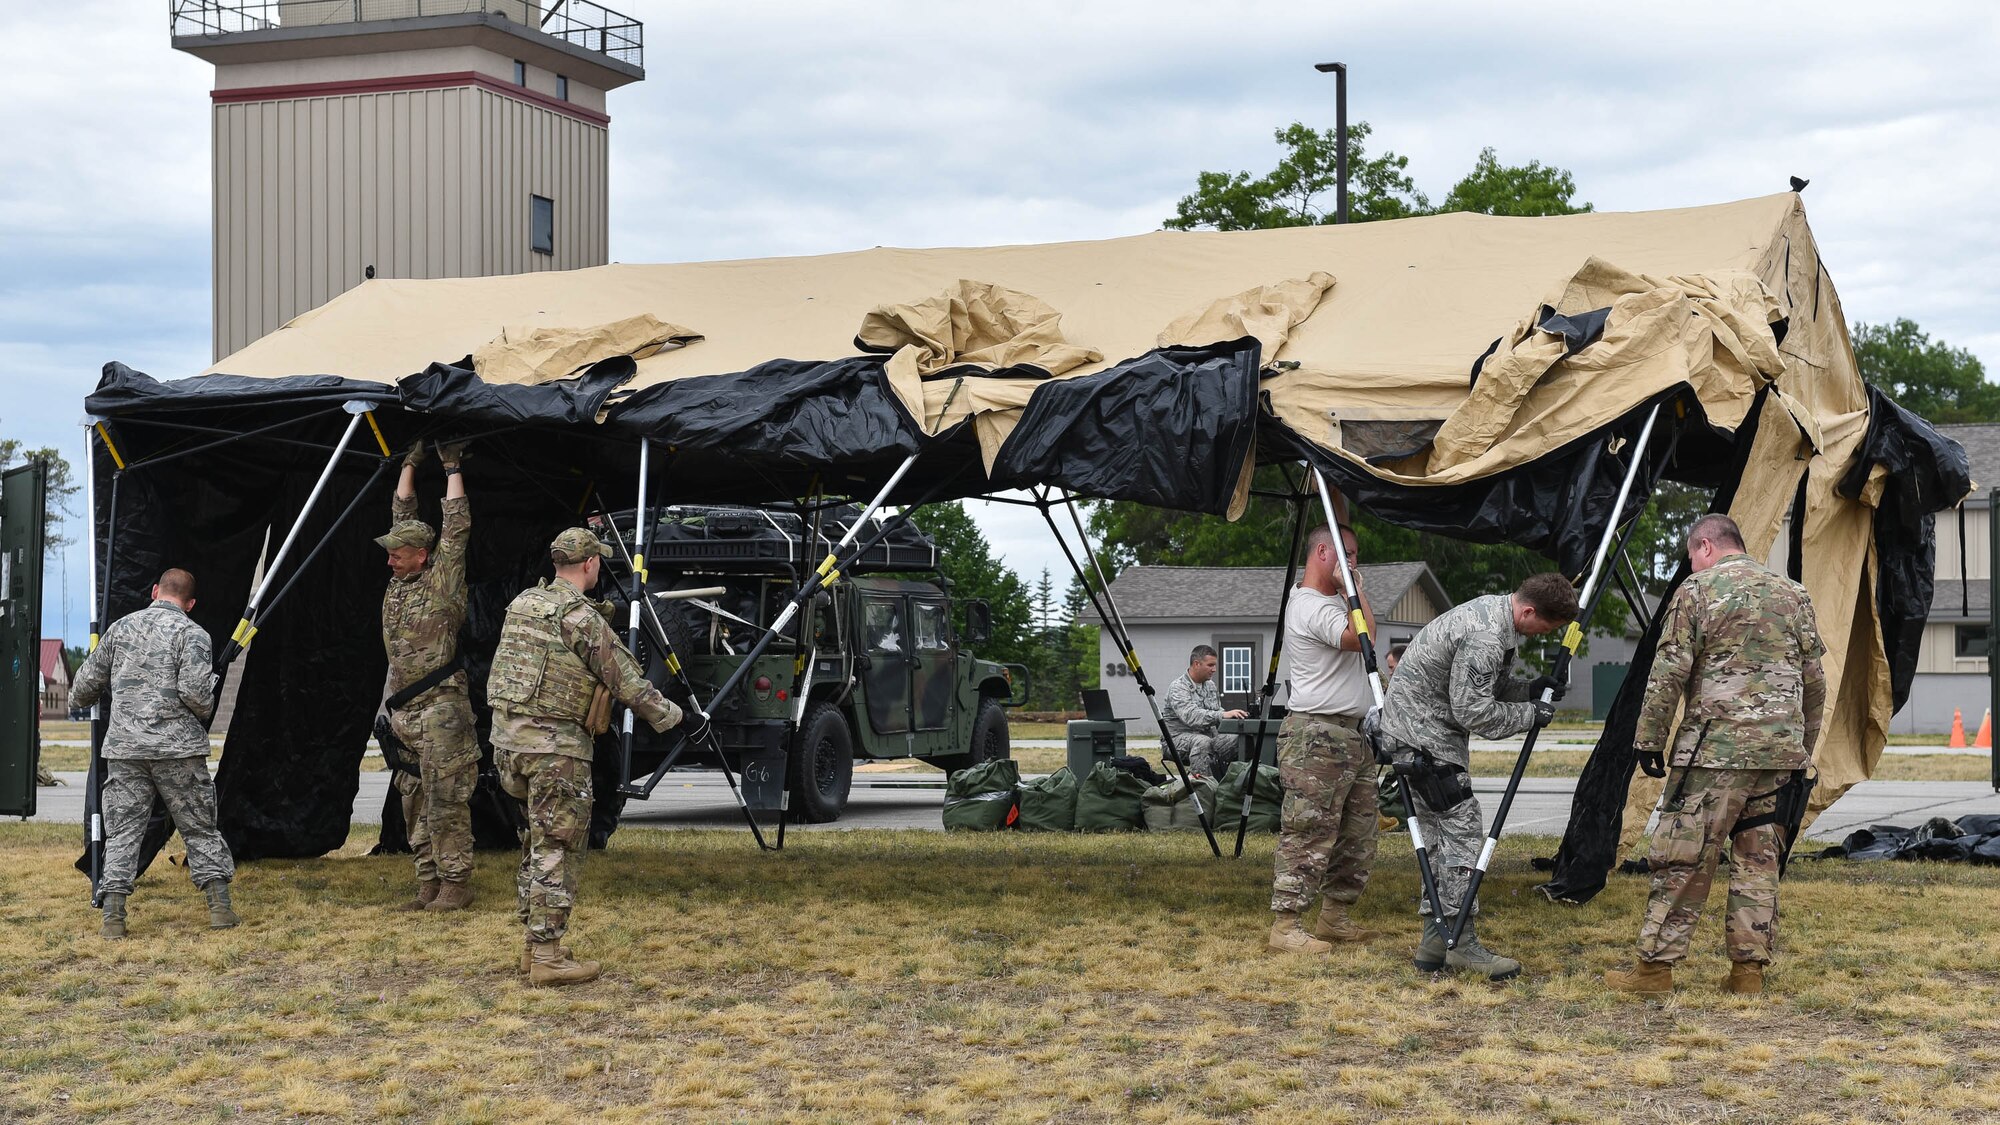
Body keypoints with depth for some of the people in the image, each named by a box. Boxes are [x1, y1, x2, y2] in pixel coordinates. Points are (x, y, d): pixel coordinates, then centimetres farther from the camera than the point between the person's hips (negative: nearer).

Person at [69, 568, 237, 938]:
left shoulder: (121, 627, 9)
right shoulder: (192, 633, -4)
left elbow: (89, 681, 16)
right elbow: (195, 691, -15)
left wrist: (79, 700, 39)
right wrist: (205, 711, 8)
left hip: (124, 747, 3)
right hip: (178, 748, -2)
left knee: (122, 831, 5)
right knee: (200, 828, 8)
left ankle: (113, 917, -2)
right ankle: (220, 906, 7)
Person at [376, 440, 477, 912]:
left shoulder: (442, 581, -5)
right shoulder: (398, 581, 12)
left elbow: (456, 525, -8)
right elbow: (403, 516, 19)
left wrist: (452, 468, -1)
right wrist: (410, 465, 19)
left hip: (441, 710, -8)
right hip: (404, 711, 8)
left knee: (446, 801, -6)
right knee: (416, 804, 9)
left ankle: (456, 885, -2)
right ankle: (429, 886, 14)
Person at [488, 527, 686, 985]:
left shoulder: (523, 603, 10)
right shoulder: (579, 616, -14)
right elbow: (624, 679, -9)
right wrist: (667, 715, 2)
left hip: (509, 738, 8)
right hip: (555, 745, -8)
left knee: (540, 843, 18)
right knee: (557, 850, -3)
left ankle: (534, 945, 23)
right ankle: (547, 957, -3)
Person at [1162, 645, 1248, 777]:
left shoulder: (1210, 686, 14)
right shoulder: (1178, 687, -14)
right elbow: (1190, 716, -30)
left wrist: (1233, 716, -6)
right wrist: (1223, 715, -41)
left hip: (1207, 735, 7)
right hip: (1179, 737, -7)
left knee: (1238, 740, -19)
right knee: (1202, 742, -39)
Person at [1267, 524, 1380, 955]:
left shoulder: (1333, 602, 20)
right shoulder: (1310, 605, -14)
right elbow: (1362, 636, -25)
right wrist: (1354, 588, -16)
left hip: (1351, 734, 11)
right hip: (1317, 737, -11)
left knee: (1357, 836, 14)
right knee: (1309, 836, -11)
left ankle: (1334, 918, 23)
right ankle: (1284, 927, -10)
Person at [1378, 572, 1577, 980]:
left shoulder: (1496, 610, 7)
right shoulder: (1483, 637, -26)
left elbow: (1488, 684, 19)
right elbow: (1474, 712, -23)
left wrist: (1529, 689, 2)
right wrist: (1530, 714, -11)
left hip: (1437, 728, 11)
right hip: (1420, 729, -11)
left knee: (1440, 832, 11)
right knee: (1460, 826, -12)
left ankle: (1435, 941, 14)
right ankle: (1461, 941, -11)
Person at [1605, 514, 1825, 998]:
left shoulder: (1698, 589, -1)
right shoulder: (1792, 593, 14)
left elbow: (1668, 673, -7)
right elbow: (1814, 679, 15)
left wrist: (1649, 738, 0)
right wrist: (1803, 748, 22)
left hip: (1715, 748, -5)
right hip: (1780, 746, 5)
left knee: (1682, 857, -3)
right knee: (1757, 858, 10)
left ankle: (1655, 966, -1)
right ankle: (1749, 968, 9)